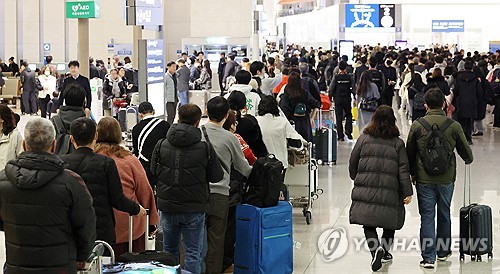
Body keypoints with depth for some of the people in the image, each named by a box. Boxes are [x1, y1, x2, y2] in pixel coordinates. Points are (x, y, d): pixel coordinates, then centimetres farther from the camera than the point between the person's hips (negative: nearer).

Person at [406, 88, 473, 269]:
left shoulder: (417, 126, -7)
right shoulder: (454, 126, -7)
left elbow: (409, 153, 1)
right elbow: (466, 153, 2)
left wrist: (412, 173, 17)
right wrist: (468, 160, 26)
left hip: (424, 180, -1)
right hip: (446, 179, 1)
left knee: (427, 217, 3)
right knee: (444, 215, 18)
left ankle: (428, 257, 0)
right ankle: (443, 251, 31)